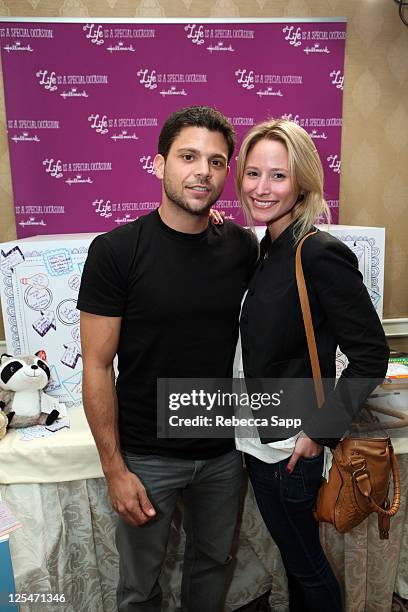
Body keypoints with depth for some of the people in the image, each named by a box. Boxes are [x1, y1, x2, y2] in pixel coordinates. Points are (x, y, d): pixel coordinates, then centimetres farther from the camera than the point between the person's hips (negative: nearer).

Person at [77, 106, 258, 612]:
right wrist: (114, 469, -11)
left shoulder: (243, 247, -4)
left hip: (224, 450, 4)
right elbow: (97, 367, -12)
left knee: (212, 562, 26)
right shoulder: (115, 251, -15)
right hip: (146, 456, -3)